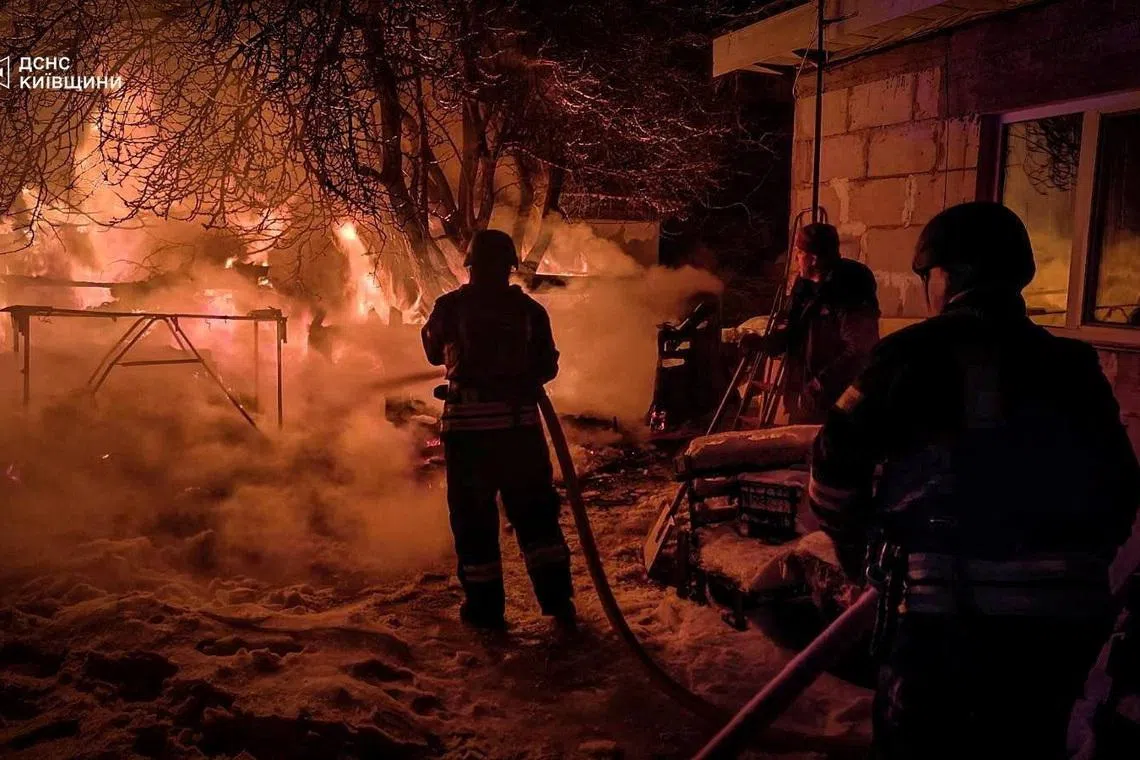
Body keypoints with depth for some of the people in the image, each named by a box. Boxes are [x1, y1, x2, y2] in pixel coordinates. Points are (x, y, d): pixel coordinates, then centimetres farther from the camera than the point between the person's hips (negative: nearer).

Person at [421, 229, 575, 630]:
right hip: (520, 420, 2)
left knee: (473, 514, 7)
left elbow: (434, 354, 14)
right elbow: (547, 366, 7)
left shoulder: (451, 305, 0)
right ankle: (556, 596, 11)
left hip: (467, 421, -2)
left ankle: (484, 604, 11)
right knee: (535, 510, 12)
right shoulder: (529, 309, 5)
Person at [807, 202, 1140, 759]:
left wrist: (851, 544, 10)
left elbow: (838, 458, -6)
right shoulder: (1074, 365, 10)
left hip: (947, 608, -5)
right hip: (1065, 615, 6)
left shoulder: (917, 351, -7)